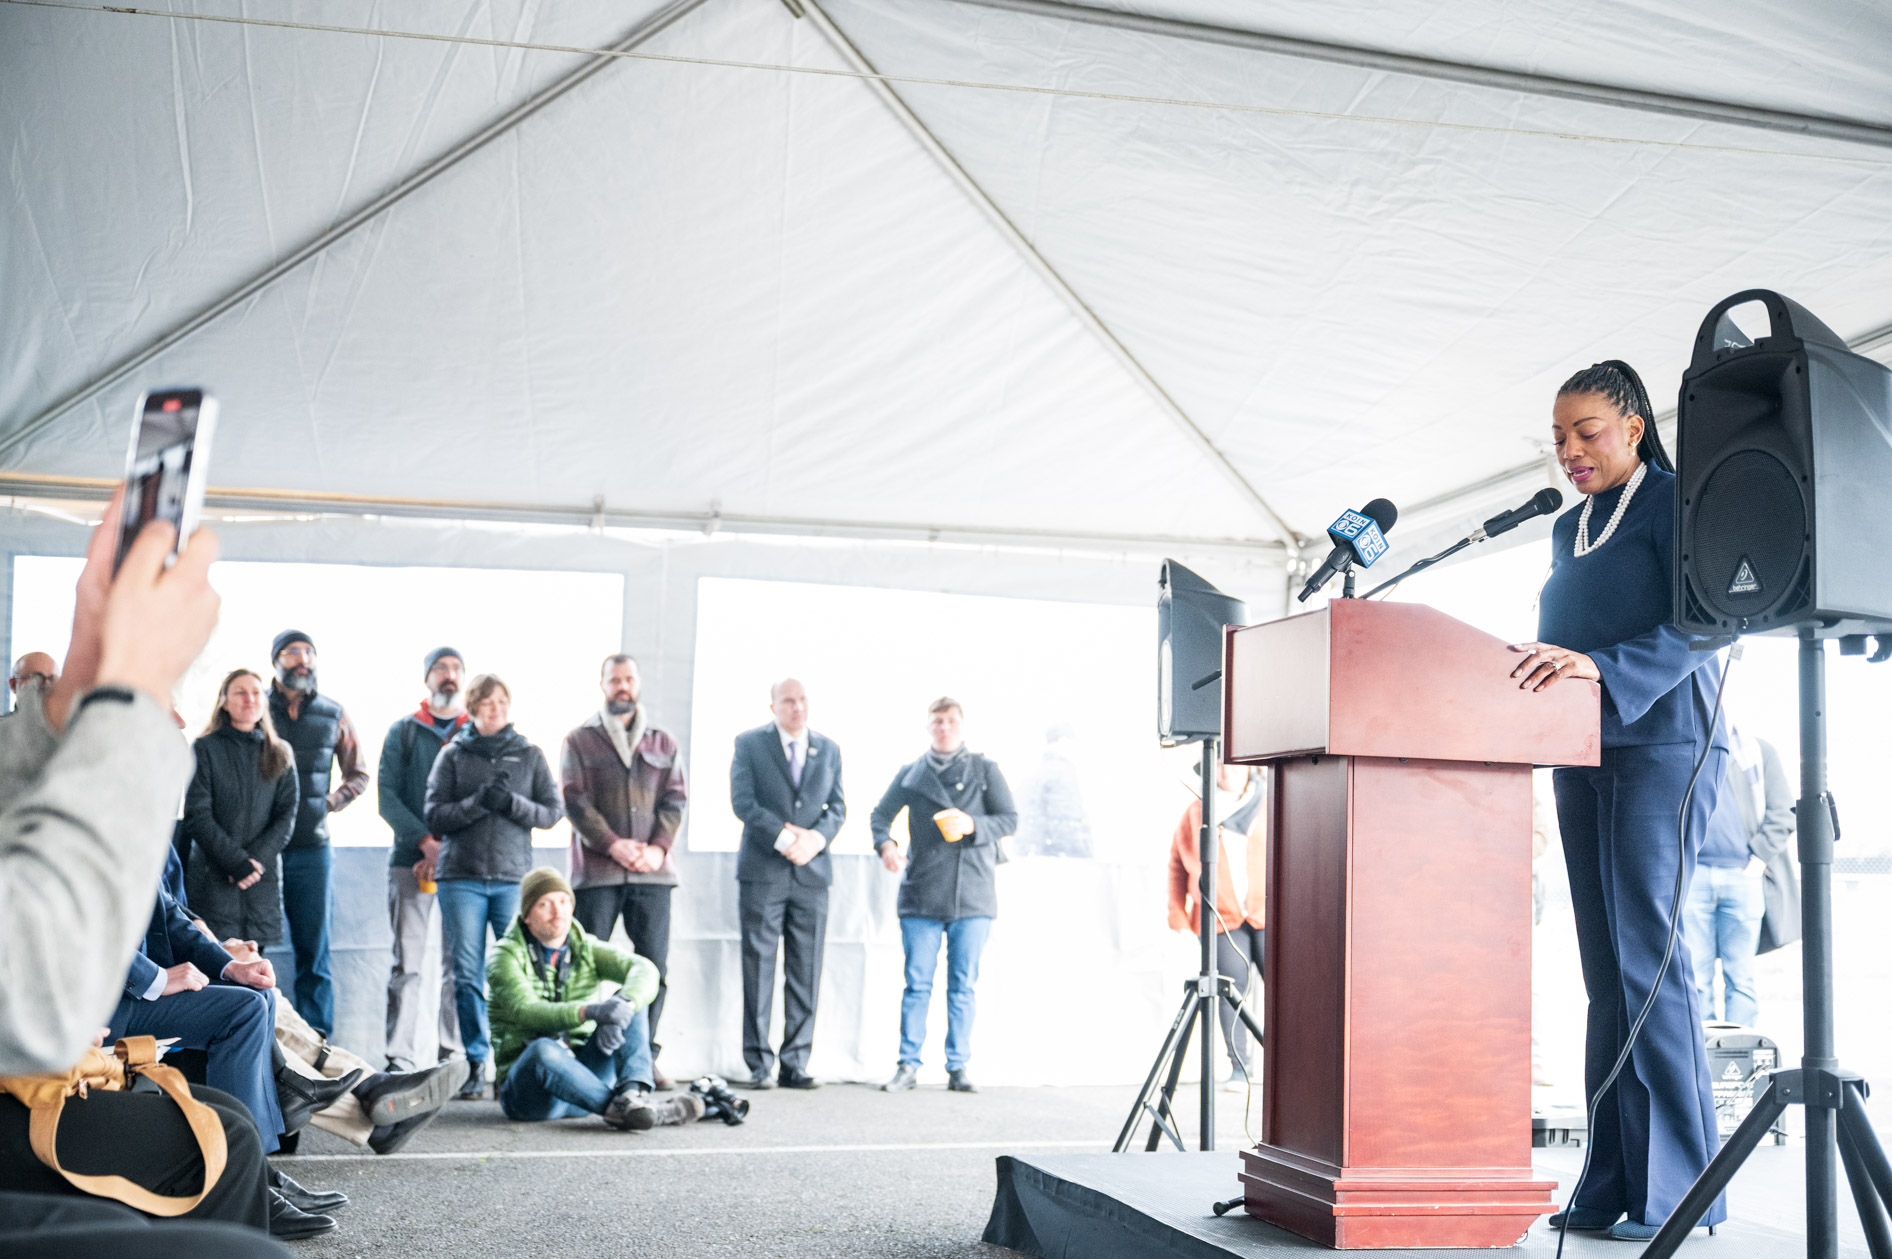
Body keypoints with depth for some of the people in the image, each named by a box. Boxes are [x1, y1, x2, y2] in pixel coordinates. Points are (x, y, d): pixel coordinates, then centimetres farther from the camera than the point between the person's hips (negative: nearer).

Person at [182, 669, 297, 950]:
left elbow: (287, 816, 7)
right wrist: (236, 861, -12)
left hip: (263, 878, 2)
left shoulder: (280, 755, 12)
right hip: (213, 878, -2)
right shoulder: (205, 749, 3)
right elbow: (197, 816, -3)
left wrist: (257, 859, -8)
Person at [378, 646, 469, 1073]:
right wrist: (426, 843, -11)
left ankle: (451, 1054, 6)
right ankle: (400, 1057, -6)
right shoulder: (403, 732, 12)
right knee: (409, 962, -7)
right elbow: (387, 795, 3)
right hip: (411, 861, -1)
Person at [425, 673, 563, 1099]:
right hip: (462, 877, 0)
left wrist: (511, 802, -10)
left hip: (514, 877, 0)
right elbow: (434, 816, 2)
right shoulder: (453, 755, 10)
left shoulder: (530, 756, 12)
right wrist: (479, 801, -13)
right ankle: (476, 1064, 6)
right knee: (468, 975, -2)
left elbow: (552, 812, 7)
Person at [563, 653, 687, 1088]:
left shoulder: (663, 743, 16)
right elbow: (575, 801, -2)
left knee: (654, 966, 0)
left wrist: (658, 847, -7)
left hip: (652, 871, 3)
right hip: (597, 871, -2)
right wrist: (613, 844, -13)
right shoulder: (579, 741, 8)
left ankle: (645, 1056, 7)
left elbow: (675, 800, 9)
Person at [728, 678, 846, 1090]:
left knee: (806, 975, 2)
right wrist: (783, 836, -15)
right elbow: (742, 800, -5)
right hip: (762, 871, -3)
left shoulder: (829, 749, 15)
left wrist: (817, 837, -11)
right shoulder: (749, 743, 5)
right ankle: (757, 1066, 3)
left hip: (812, 872, 3)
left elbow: (838, 806, 9)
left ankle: (795, 1064, 6)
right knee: (758, 970, -2)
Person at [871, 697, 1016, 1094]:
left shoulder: (985, 770, 9)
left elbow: (1010, 819, 6)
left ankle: (958, 1068, 10)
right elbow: (881, 814, 12)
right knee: (917, 982, -1)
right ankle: (908, 1065, 5)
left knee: (963, 985, 3)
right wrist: (885, 844, -9)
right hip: (921, 893, 0)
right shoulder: (910, 773, 11)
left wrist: (972, 825, -13)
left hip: (972, 895, 0)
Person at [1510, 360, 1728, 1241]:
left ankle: (1676, 1191, -8)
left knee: (1644, 953, -13)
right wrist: (1533, 671, 5)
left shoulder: (1676, 503, -1)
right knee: (1605, 970, 5)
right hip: (1582, 755, 7)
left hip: (1662, 746, -7)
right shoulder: (1567, 529, 21)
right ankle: (1611, 1189, 7)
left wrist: (1601, 668, -25)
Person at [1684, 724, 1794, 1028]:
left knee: (1740, 977, 0)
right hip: (1692, 875, 1)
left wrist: (1759, 860, -5)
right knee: (1694, 977, -2)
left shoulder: (1758, 752, 12)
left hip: (1742, 875, -1)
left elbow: (1782, 813, 6)